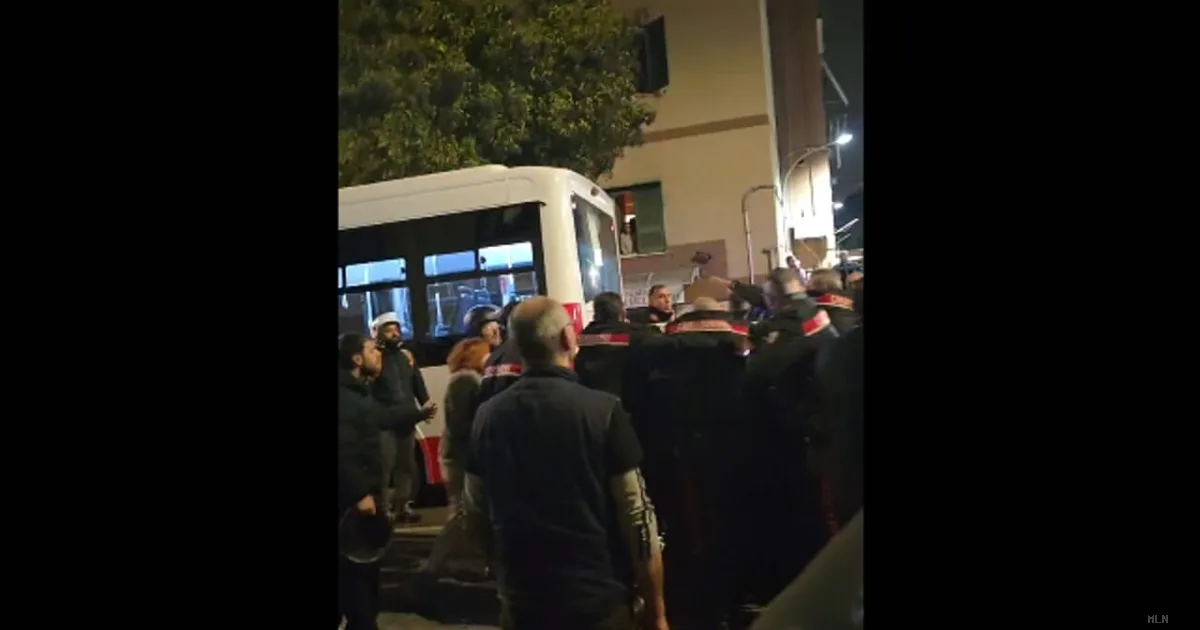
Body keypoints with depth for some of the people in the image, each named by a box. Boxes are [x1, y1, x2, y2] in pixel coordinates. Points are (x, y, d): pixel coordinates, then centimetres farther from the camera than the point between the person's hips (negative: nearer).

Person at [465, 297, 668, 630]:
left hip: (521, 601, 4)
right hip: (598, 600, -3)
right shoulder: (602, 410, -16)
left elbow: (477, 505, 9)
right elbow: (637, 515, -14)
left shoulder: (487, 416, -4)